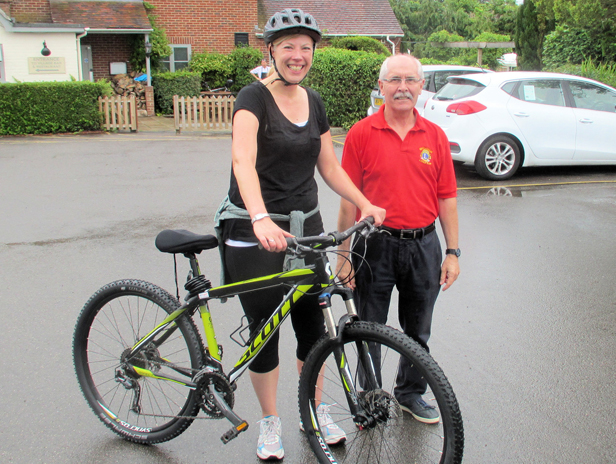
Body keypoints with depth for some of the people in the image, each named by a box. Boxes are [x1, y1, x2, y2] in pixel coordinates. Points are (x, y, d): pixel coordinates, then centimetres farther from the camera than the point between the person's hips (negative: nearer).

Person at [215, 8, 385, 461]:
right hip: (255, 232, -5)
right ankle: (270, 421, 25)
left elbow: (329, 165, 14)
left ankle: (316, 411, 32)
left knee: (312, 323, 11)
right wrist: (261, 219, -45)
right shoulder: (255, 97, -13)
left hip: (306, 225, 6)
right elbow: (243, 161, -30)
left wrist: (364, 203, 1)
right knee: (265, 326, 4)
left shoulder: (314, 102, 8)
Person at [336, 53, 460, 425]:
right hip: (375, 246, -3)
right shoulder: (361, 134, -5)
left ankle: (411, 393, 38)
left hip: (424, 246, 3)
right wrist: (344, 255, -6)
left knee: (418, 332, 17)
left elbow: (446, 198, 6)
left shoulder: (435, 136, 4)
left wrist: (452, 251, 3)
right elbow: (349, 200, -5)